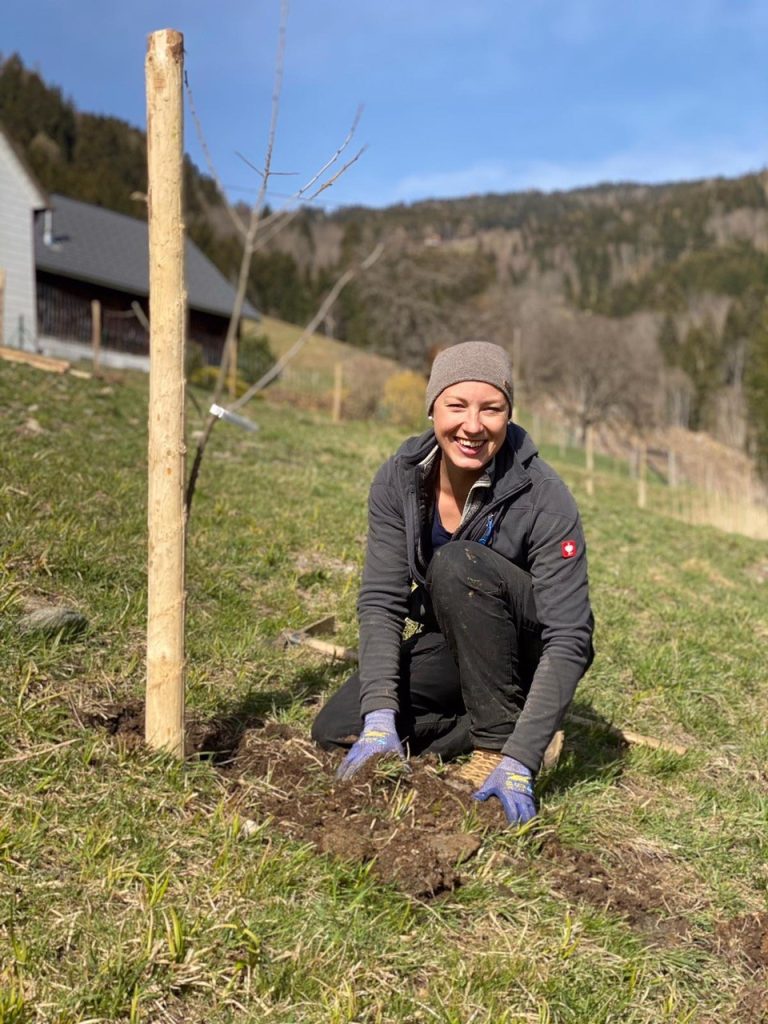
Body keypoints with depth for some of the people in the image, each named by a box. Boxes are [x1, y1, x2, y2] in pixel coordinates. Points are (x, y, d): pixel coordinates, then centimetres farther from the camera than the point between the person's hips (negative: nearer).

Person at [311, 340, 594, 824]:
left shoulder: (544, 500, -26)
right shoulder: (399, 480, -14)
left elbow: (569, 639, -28)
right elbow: (381, 601, -15)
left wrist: (519, 762, -35)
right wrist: (380, 717, -28)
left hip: (528, 652, -4)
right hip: (451, 647, 4)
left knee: (458, 564, -32)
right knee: (336, 730, -12)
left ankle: (500, 734, -17)